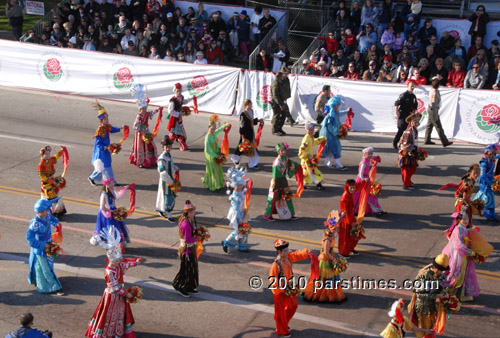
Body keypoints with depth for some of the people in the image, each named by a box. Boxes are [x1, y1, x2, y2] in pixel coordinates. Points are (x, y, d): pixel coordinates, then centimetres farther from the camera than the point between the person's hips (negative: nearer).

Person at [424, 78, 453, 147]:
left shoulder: (432, 90, 3)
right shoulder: (435, 92, -23)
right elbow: (434, 103, -24)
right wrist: (435, 115, -21)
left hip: (430, 109, 10)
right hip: (433, 110, -10)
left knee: (430, 125, 15)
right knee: (438, 127, -5)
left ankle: (427, 140, 22)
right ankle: (445, 142, -1)